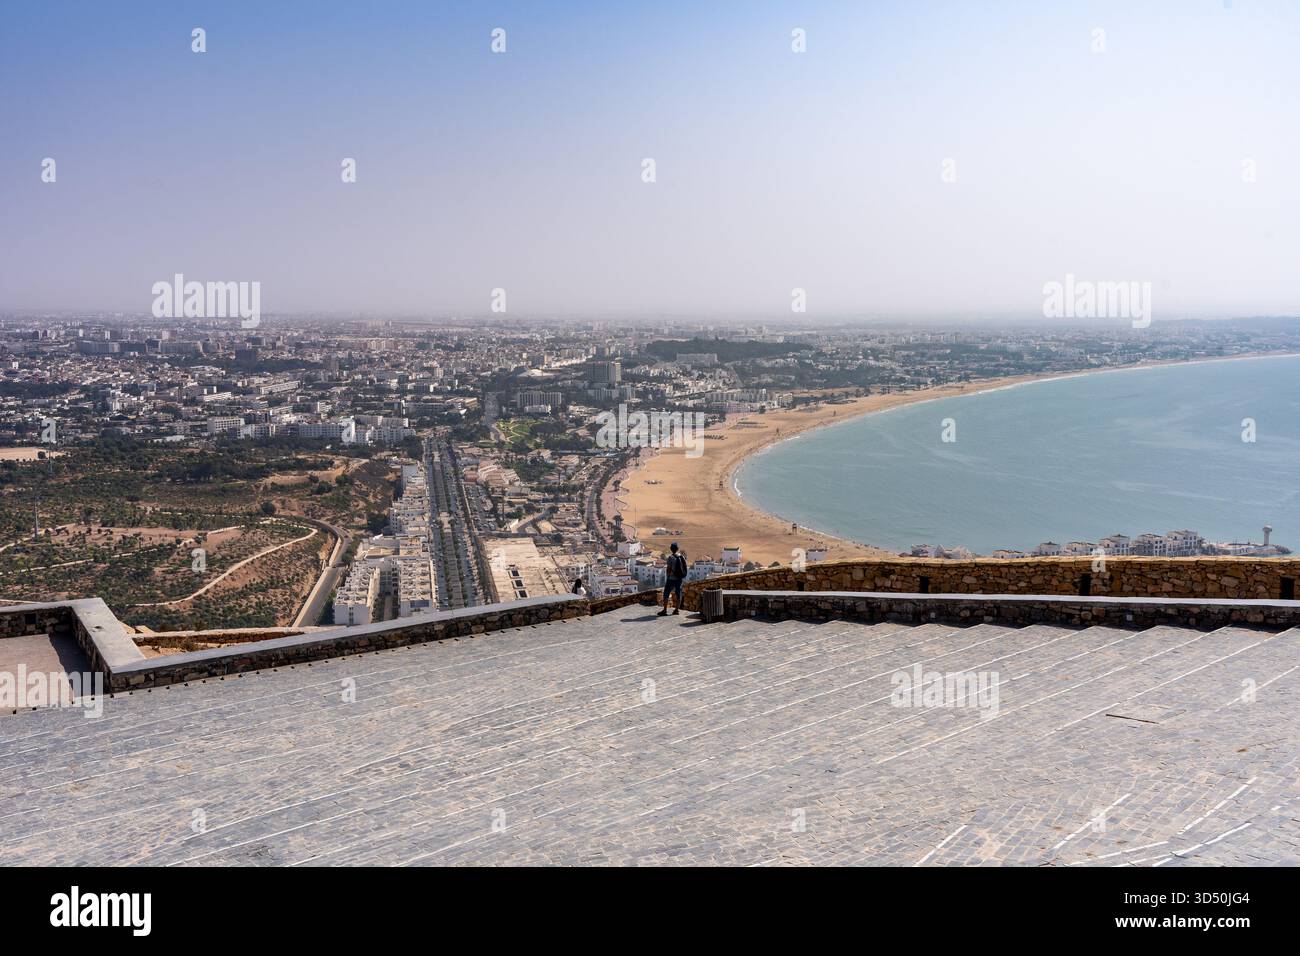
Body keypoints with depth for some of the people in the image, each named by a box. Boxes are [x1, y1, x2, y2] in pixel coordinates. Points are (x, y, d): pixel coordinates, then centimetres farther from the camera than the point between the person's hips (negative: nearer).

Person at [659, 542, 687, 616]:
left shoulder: (671, 557, -14)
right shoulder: (682, 556, 2)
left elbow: (669, 569, -13)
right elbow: (684, 567, 9)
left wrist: (668, 577, 0)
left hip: (672, 578, -5)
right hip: (680, 578, 5)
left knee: (666, 593, 1)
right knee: (678, 593, 11)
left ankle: (665, 610, -1)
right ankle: (677, 609, 13)